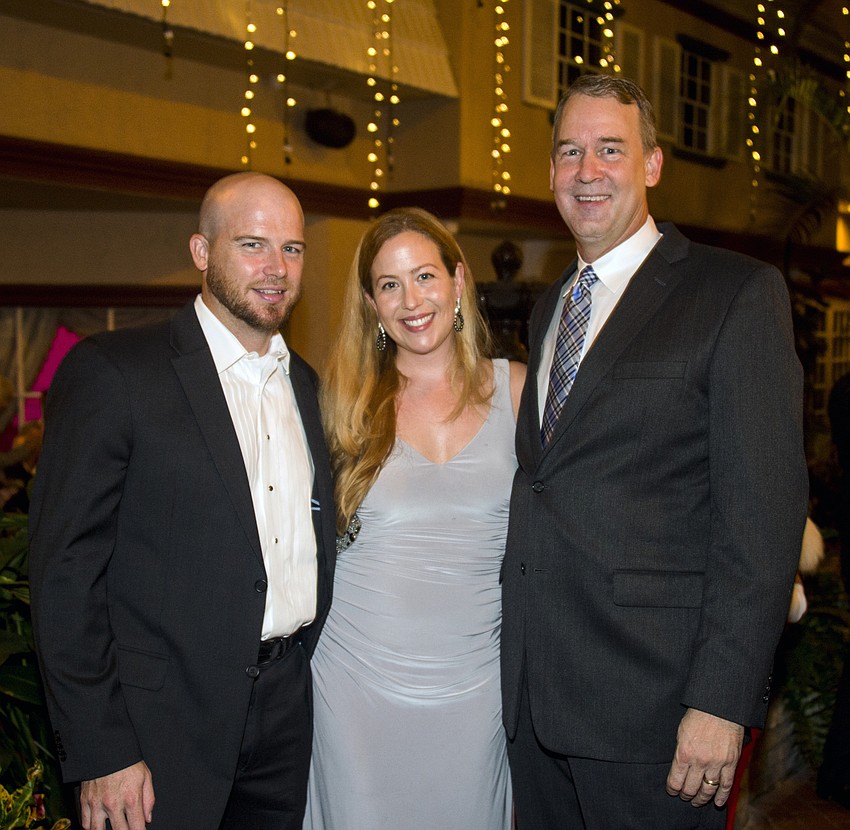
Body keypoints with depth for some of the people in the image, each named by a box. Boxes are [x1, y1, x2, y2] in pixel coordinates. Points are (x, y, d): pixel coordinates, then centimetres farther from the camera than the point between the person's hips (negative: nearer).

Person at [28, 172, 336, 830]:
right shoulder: (110, 372, -11)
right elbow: (65, 569, -13)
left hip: (288, 713, 5)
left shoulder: (308, 386, 8)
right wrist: (99, 752, -14)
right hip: (162, 722, -5)